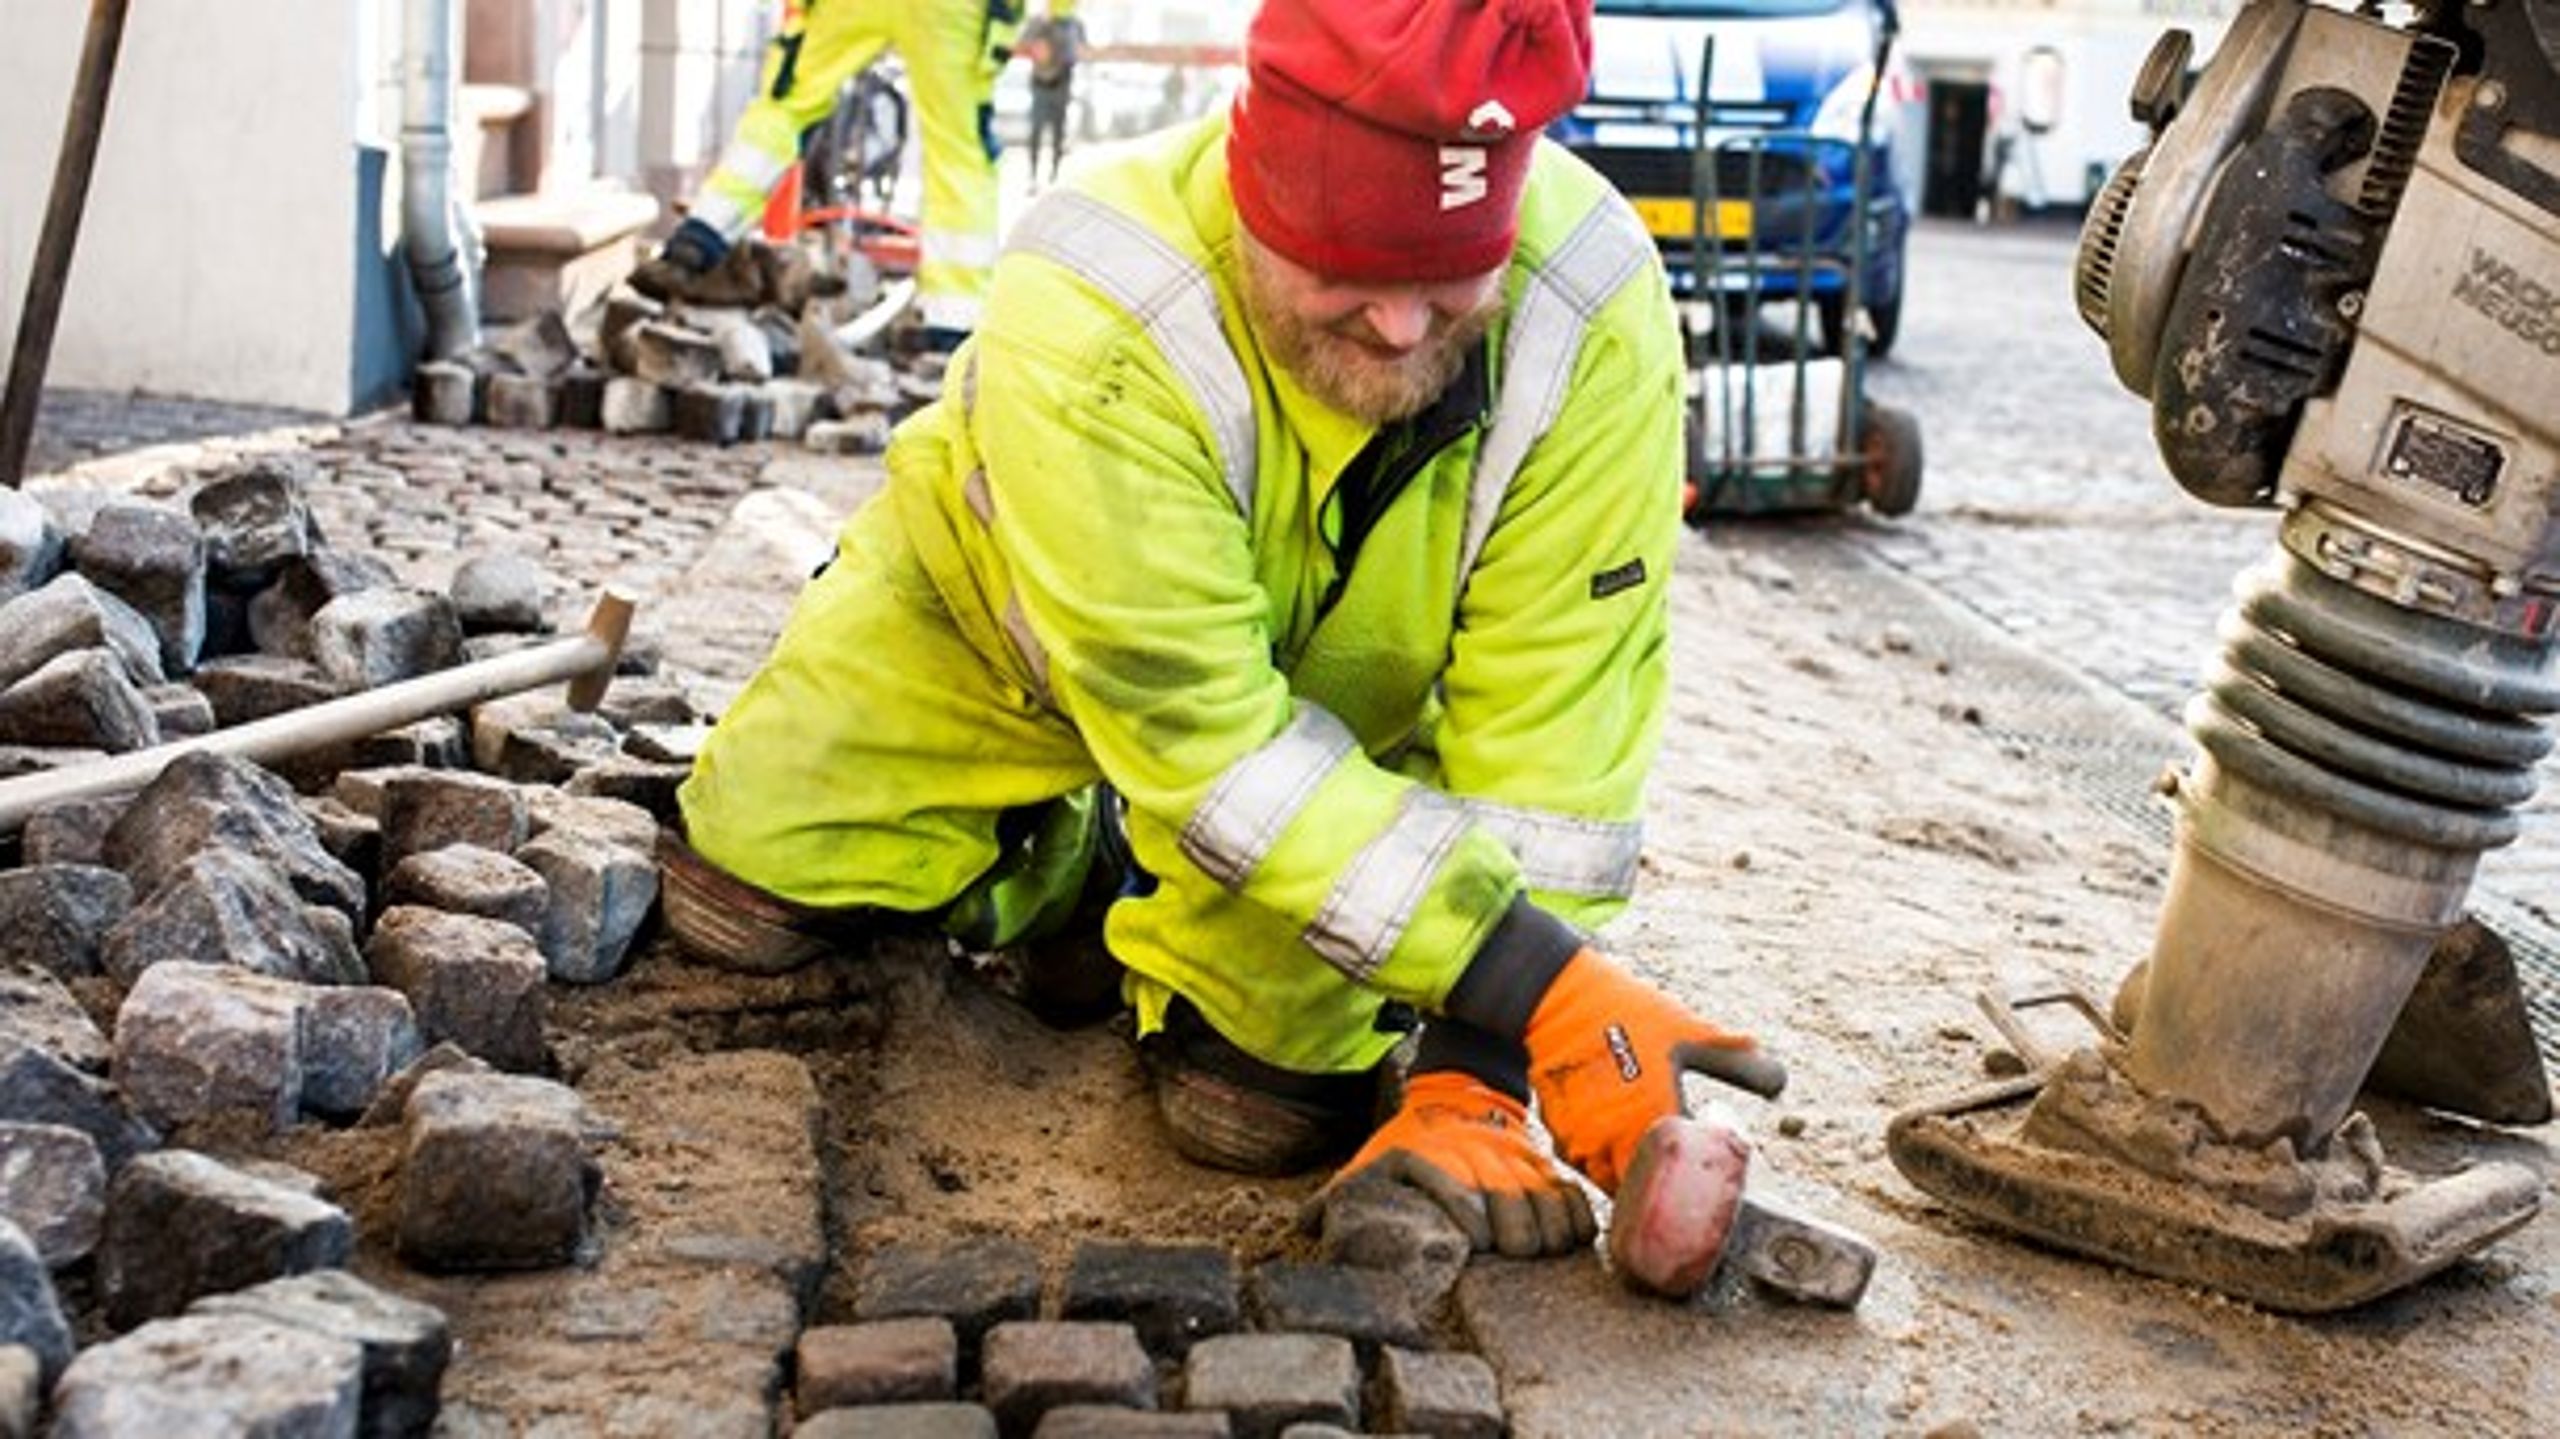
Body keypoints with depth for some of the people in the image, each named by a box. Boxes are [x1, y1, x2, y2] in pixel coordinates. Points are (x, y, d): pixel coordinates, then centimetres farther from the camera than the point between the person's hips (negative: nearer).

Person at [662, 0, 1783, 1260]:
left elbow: (1546, 732, -30)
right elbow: (1208, 734, -40)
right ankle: (1064, 851, 26)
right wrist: (1548, 995, -45)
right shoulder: (1084, 320, -40)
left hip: (1338, 692, 1)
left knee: (1262, 1105, -11)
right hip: (998, 622, 0)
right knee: (745, 903, 0)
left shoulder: (1597, 315, -35)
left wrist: (1470, 1078, -35)